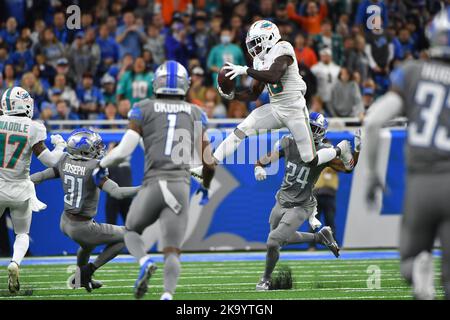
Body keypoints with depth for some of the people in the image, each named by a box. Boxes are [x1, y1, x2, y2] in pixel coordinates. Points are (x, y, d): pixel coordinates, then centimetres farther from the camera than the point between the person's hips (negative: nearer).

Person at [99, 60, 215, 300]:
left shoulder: (144, 109, 6)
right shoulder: (195, 113, 14)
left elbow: (124, 150, -1)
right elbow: (208, 159, 14)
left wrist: (100, 165, 18)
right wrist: (205, 185, 33)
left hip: (153, 184, -1)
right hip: (181, 185, 1)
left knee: (131, 231, 23)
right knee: (172, 251, 4)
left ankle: (145, 262, -8)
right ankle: (167, 295, -22)